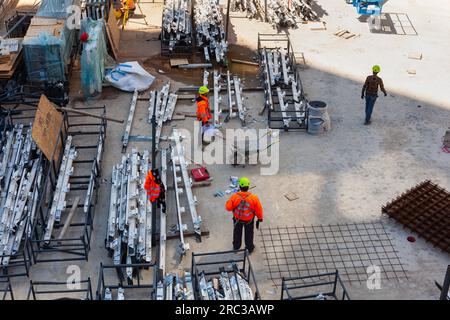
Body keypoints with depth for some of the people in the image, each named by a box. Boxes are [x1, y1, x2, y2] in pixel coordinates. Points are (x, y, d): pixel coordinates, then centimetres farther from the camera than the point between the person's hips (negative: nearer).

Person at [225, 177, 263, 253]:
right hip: (249, 220, 0)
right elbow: (258, 209, -15)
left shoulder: (234, 197, -29)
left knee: (237, 233, 27)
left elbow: (228, 207, -18)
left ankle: (236, 247, 47)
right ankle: (249, 248, 45)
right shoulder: (254, 198, -27)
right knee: (249, 233, 25)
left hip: (237, 219, 1)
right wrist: (260, 218, 2)